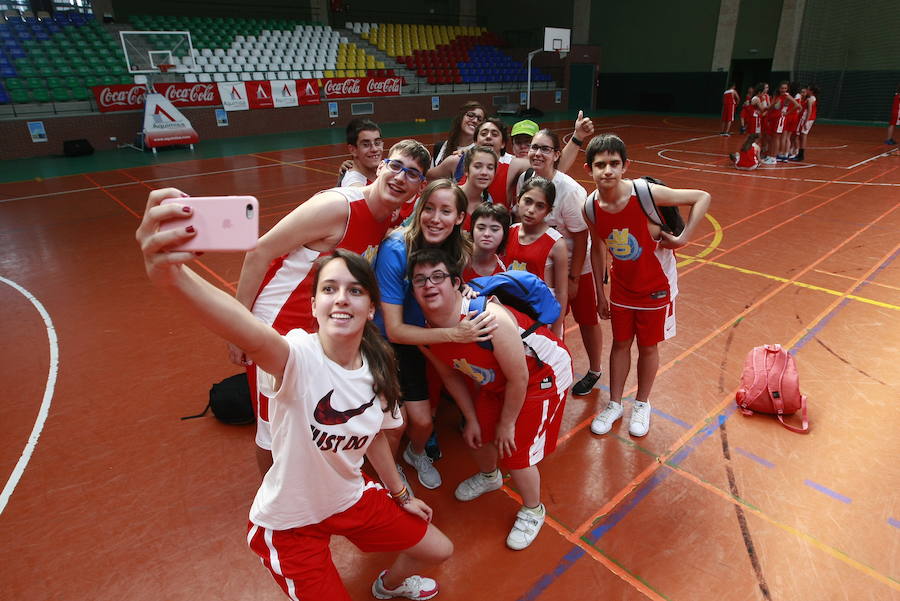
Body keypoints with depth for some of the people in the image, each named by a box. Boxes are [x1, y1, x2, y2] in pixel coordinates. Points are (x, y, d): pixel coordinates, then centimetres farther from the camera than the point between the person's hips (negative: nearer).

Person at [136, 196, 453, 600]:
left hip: (351, 500, 6)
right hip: (289, 522, -5)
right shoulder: (299, 358, -32)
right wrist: (173, 276, -74)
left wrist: (400, 494, 15)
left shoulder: (378, 368, -13)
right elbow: (254, 339, -56)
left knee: (439, 550, 18)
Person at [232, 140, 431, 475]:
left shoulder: (389, 221, 0)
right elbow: (259, 253, -20)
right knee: (275, 430, 7)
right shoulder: (337, 206, -23)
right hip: (274, 327, -7)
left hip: (320, 330, 7)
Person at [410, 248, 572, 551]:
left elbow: (518, 378, -27)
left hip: (544, 375, -6)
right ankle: (489, 476, 54)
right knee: (478, 433, 16)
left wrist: (507, 424, -14)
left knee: (516, 452, -4)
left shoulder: (489, 317, -40)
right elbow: (451, 375, 2)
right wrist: (471, 419, 7)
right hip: (497, 380, 7)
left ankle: (533, 511, 29)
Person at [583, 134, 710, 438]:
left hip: (655, 285, -3)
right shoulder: (591, 206, -15)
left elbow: (702, 198, -17)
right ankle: (614, 404, 33)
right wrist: (601, 294, 3)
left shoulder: (647, 193, -27)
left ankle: (642, 404, 34)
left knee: (648, 347, 11)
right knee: (620, 344, 14)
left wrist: (682, 238, -24)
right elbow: (597, 248, 0)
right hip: (621, 285, 3)